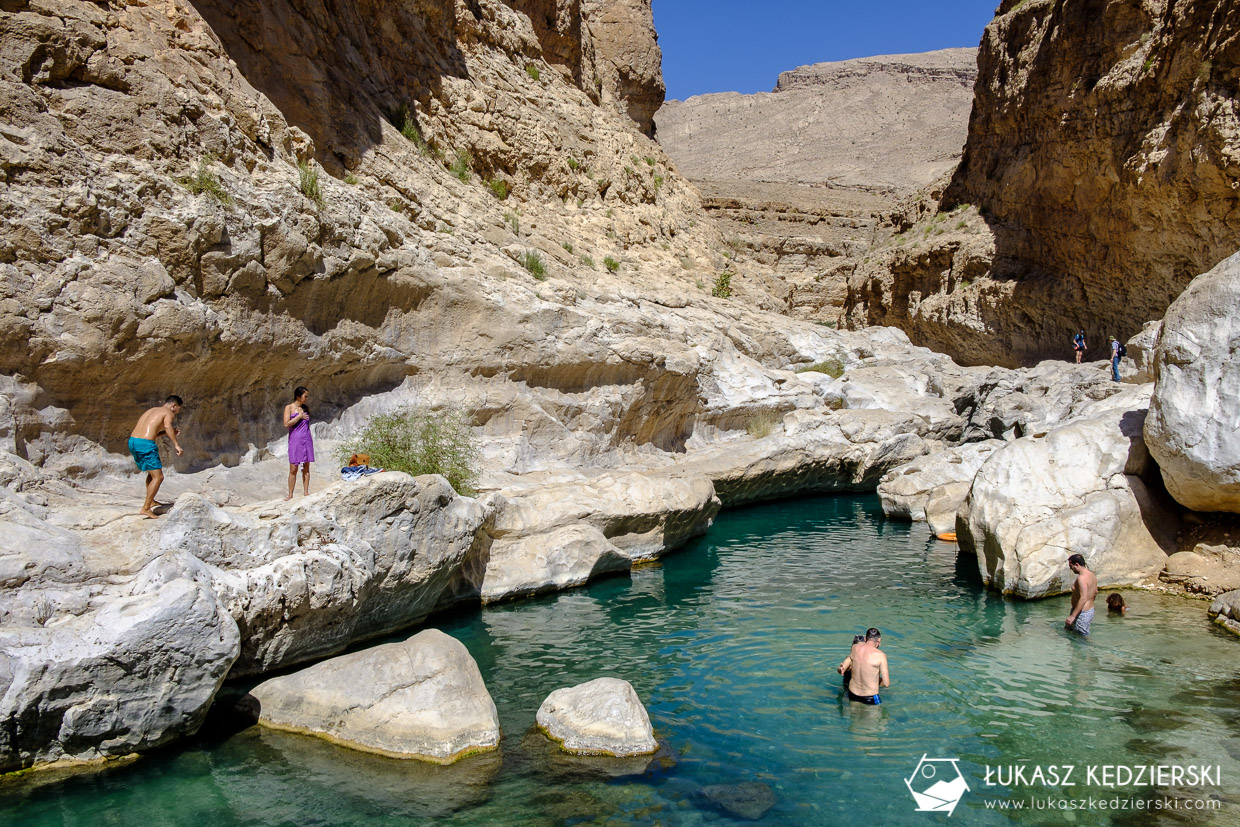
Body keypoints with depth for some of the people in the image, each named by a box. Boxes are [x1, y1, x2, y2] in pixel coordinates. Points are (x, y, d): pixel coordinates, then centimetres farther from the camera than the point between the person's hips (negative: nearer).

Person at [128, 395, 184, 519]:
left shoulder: (152, 410, 27)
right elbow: (167, 426, -21)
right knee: (158, 477, -1)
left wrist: (171, 432, 25)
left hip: (132, 441, 9)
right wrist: (176, 444, -21)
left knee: (152, 472, 27)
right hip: (145, 444, -9)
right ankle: (145, 508, -6)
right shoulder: (168, 413, 2)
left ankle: (150, 501, 34)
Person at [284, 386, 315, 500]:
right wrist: (300, 416, -13)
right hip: (295, 440, -4)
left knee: (306, 468, 5)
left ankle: (305, 493, 9)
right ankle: (290, 495, 3)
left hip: (306, 439, 4)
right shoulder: (289, 407, -3)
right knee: (293, 469, -3)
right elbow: (286, 424, -14)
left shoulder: (306, 408, 11)